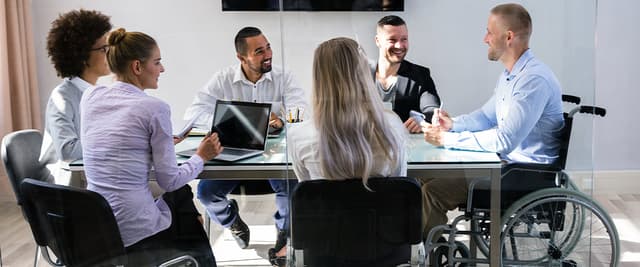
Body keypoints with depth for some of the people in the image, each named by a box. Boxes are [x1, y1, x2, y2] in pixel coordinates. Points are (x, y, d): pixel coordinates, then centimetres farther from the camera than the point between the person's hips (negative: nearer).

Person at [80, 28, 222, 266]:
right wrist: (201, 157, 7)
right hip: (134, 232, -6)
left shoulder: (90, 97, 4)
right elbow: (169, 180, -11)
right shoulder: (154, 108, -14)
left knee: (181, 194, 30)